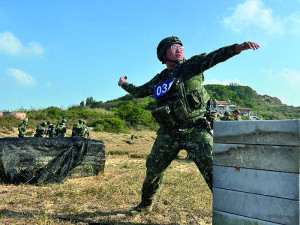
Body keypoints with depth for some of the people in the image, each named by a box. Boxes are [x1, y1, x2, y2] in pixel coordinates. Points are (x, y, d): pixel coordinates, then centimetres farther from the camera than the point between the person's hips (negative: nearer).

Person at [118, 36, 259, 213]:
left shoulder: (192, 66, 2)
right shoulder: (159, 79, 14)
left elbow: (213, 57, -14)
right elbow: (139, 91, 30)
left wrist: (239, 47, -29)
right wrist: (125, 84, 45)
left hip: (195, 130, -4)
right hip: (168, 134, 5)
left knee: (213, 171, -15)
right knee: (152, 171, 15)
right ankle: (145, 205, 40)